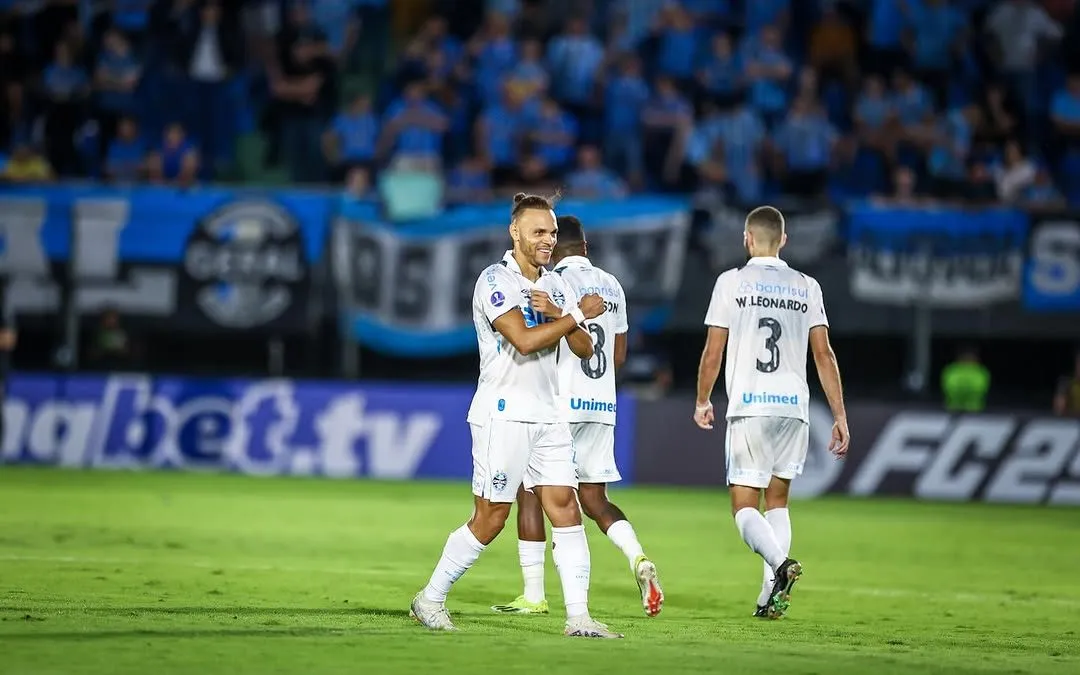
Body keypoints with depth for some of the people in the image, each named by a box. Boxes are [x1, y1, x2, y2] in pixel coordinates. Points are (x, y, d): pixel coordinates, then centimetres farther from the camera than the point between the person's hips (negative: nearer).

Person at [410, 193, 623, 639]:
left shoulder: (555, 286, 13)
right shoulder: (495, 280, -10)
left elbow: (584, 349, 8)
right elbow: (524, 340, -22)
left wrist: (557, 313, -9)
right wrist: (578, 315, -13)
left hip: (547, 415, 7)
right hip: (503, 414, -7)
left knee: (565, 509, -3)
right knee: (489, 521, -3)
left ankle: (578, 616, -3)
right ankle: (430, 599, 12)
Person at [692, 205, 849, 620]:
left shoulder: (731, 282, 1)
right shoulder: (807, 287, 9)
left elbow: (713, 353, 1)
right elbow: (823, 354, 5)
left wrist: (702, 402, 16)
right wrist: (840, 417, 7)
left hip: (749, 406, -3)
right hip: (794, 406, 3)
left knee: (744, 505, 0)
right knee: (777, 500, 14)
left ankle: (780, 564, -28)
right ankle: (771, 597, 5)